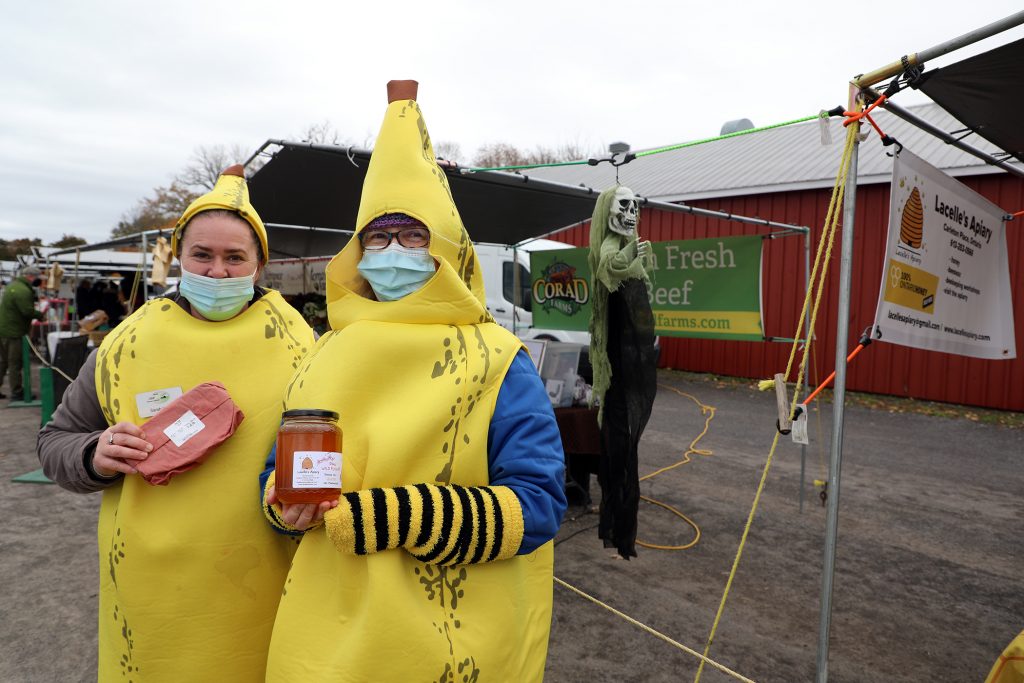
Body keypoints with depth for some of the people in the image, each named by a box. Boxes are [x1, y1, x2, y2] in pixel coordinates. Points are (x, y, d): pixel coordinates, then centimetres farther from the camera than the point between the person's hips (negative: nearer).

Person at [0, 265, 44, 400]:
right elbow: (28, 311, -23)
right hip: (13, 333, -10)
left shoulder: (13, 285, 14)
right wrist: (41, 315, -7)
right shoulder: (23, 291, -20)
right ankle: (17, 393, 4)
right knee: (15, 363, -2)